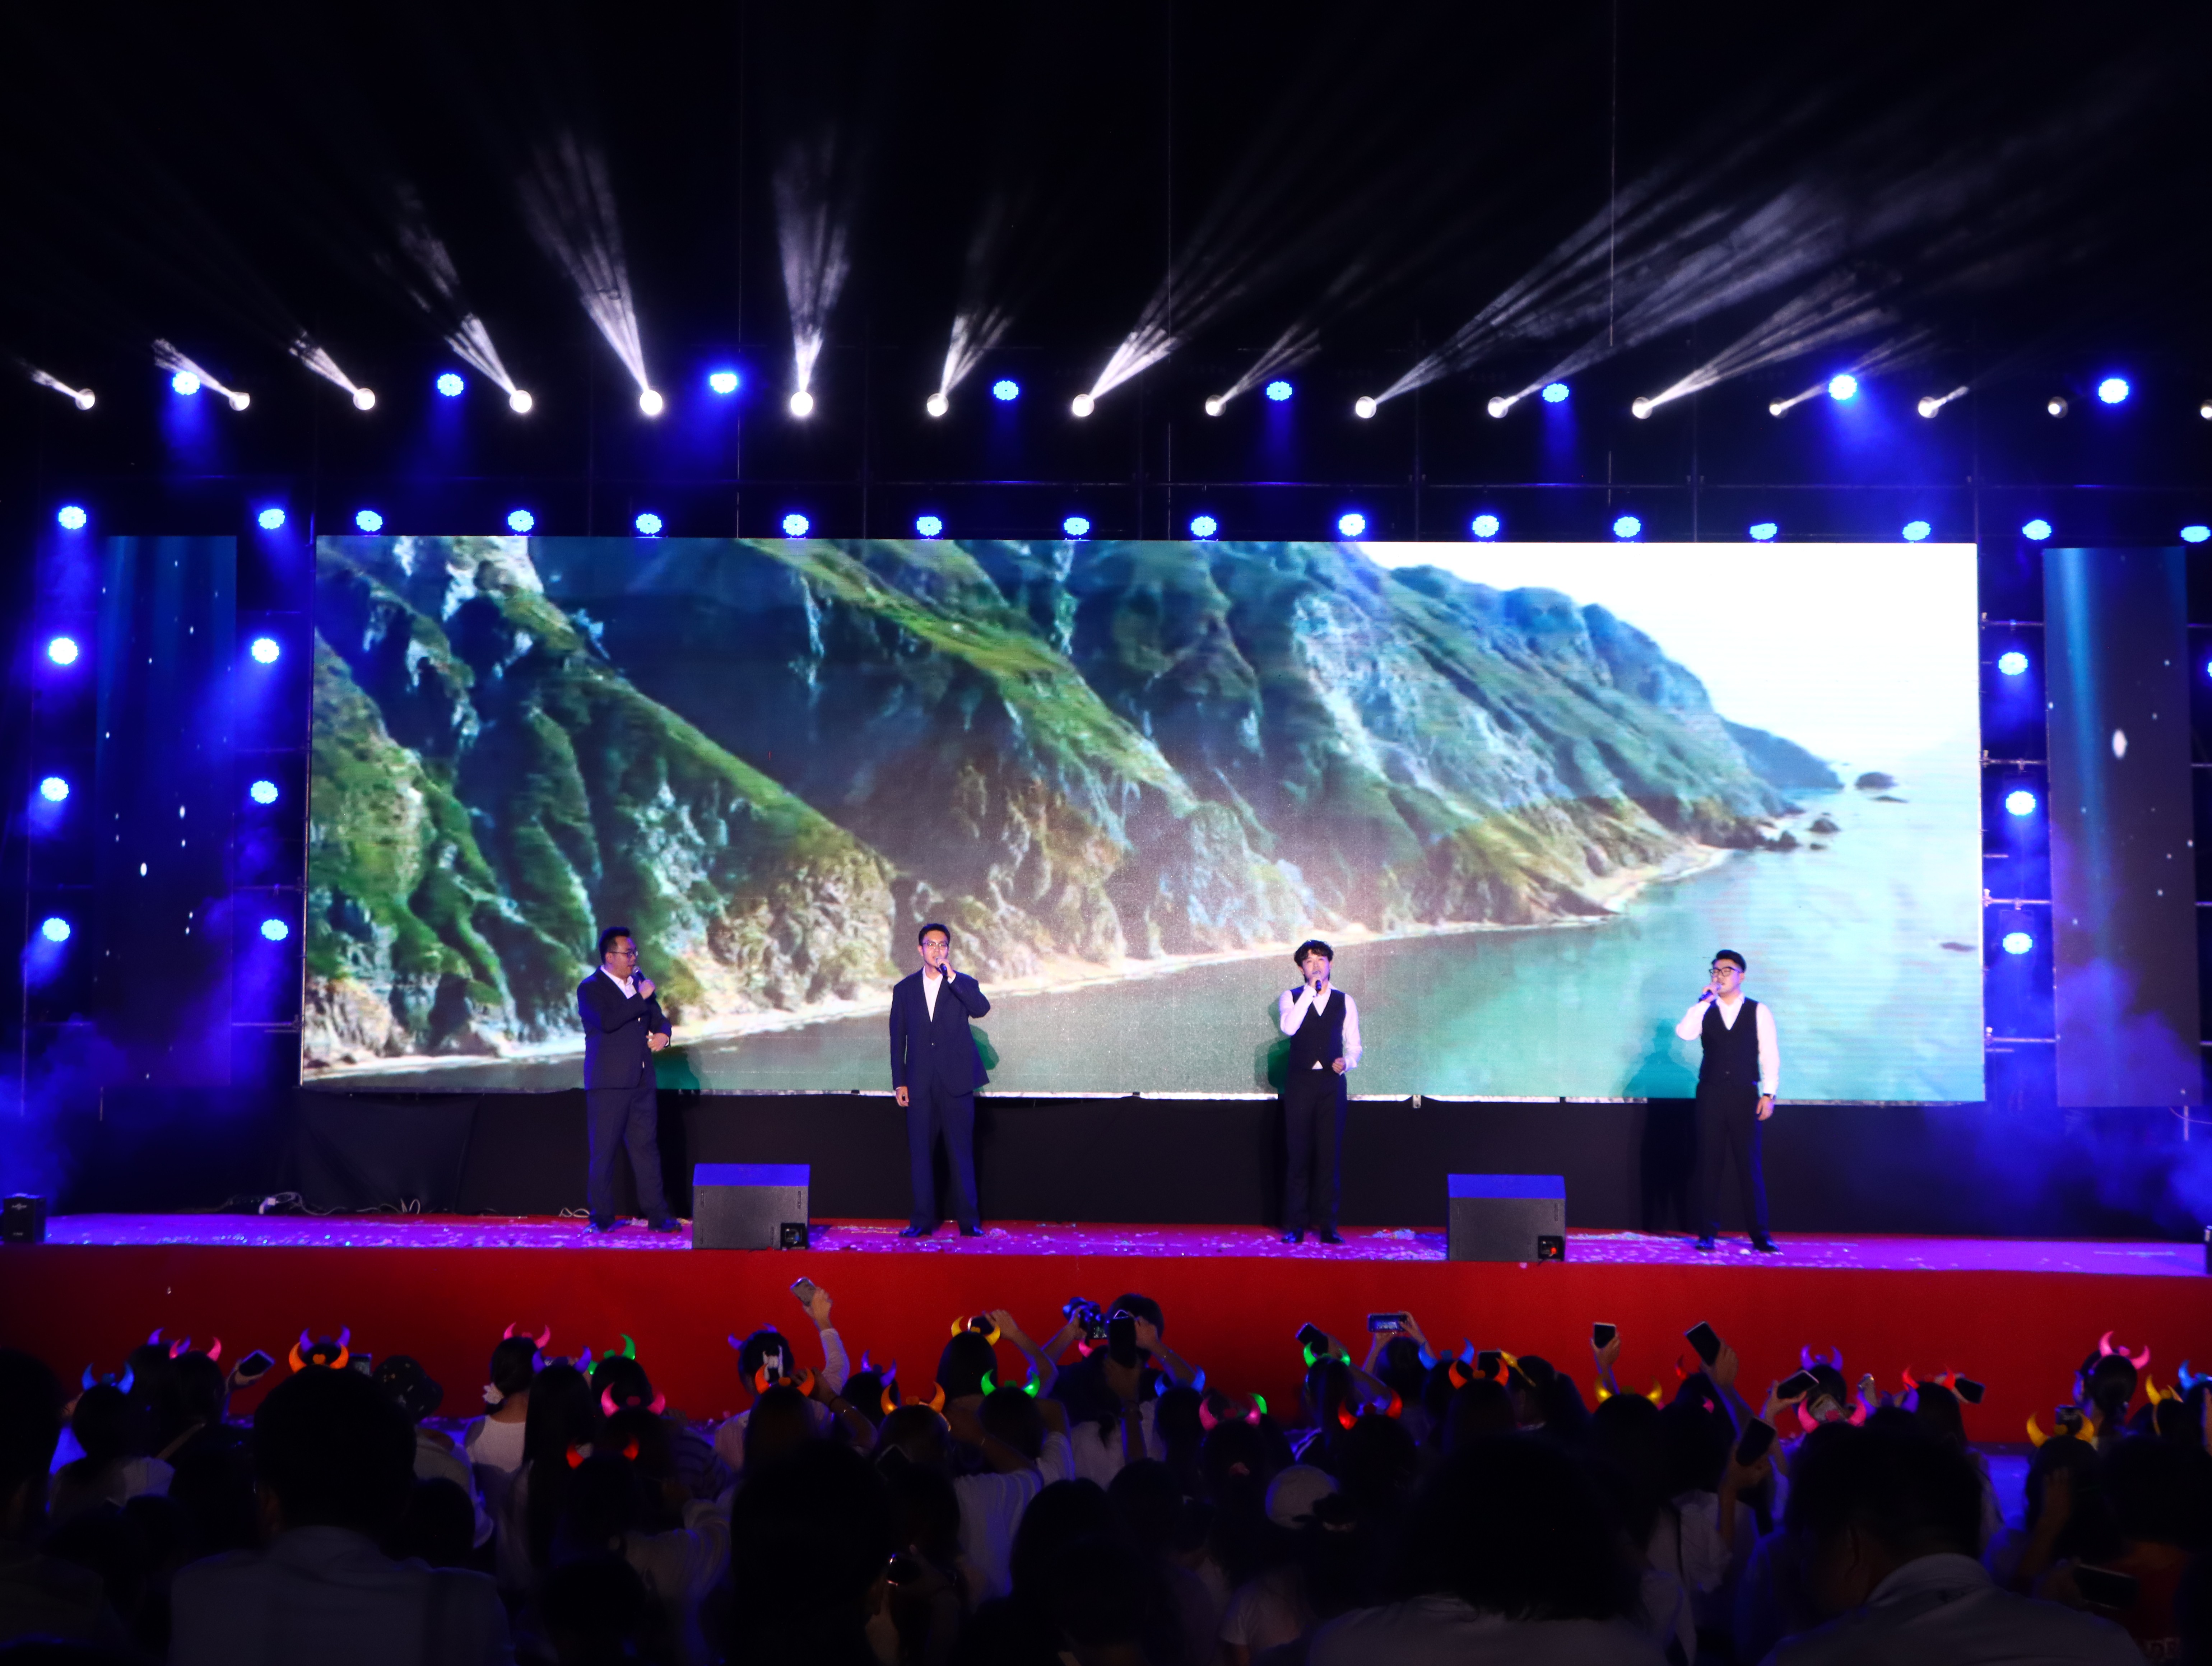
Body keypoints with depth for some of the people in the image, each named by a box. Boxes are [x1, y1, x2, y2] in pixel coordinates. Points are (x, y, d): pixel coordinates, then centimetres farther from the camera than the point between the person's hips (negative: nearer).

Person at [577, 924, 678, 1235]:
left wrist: (663, 1034, -1)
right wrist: (640, 997, -17)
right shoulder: (590, 988, -6)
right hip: (609, 1084, -5)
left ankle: (658, 1215, 8)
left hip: (641, 1081, 5)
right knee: (604, 1151, -1)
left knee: (647, 1148, 6)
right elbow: (607, 1021, -23)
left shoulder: (639, 980, 14)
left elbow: (658, 1019, 22)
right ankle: (602, 1217, 7)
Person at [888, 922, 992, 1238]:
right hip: (920, 1085, 2)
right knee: (920, 1153, 3)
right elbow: (898, 1039, 10)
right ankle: (922, 1220, 10)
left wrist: (951, 976, -19)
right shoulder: (905, 989, 11)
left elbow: (982, 1008, -15)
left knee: (961, 1152, -2)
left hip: (956, 1082, -2)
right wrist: (899, 1082, 4)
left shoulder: (963, 984, 6)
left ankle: (969, 1221, 2)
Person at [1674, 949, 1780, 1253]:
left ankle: (1760, 1235, 5)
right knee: (1708, 1165, 2)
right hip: (1711, 1094, 2)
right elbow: (1685, 1033, -10)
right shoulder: (1704, 1010, 9)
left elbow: (1770, 1055, 3)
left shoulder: (1759, 1011, 5)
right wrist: (1704, 1000, -12)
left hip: (1745, 1096, -1)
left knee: (1750, 1166, -1)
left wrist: (1769, 1094, -5)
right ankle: (1707, 1233, 7)